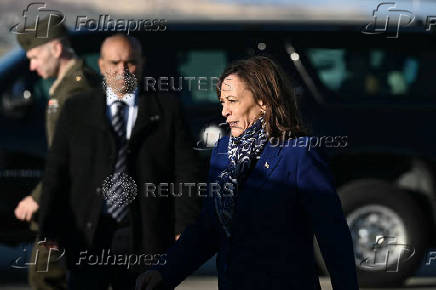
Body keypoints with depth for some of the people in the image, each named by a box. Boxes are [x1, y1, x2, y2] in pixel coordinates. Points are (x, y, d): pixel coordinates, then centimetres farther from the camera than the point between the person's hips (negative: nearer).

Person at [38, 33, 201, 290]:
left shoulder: (167, 110, 7)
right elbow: (56, 171, 6)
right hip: (87, 238, 0)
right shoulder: (76, 110, 9)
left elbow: (186, 172, 3)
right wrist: (51, 229, -5)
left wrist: (185, 229, -8)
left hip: (144, 238, 0)